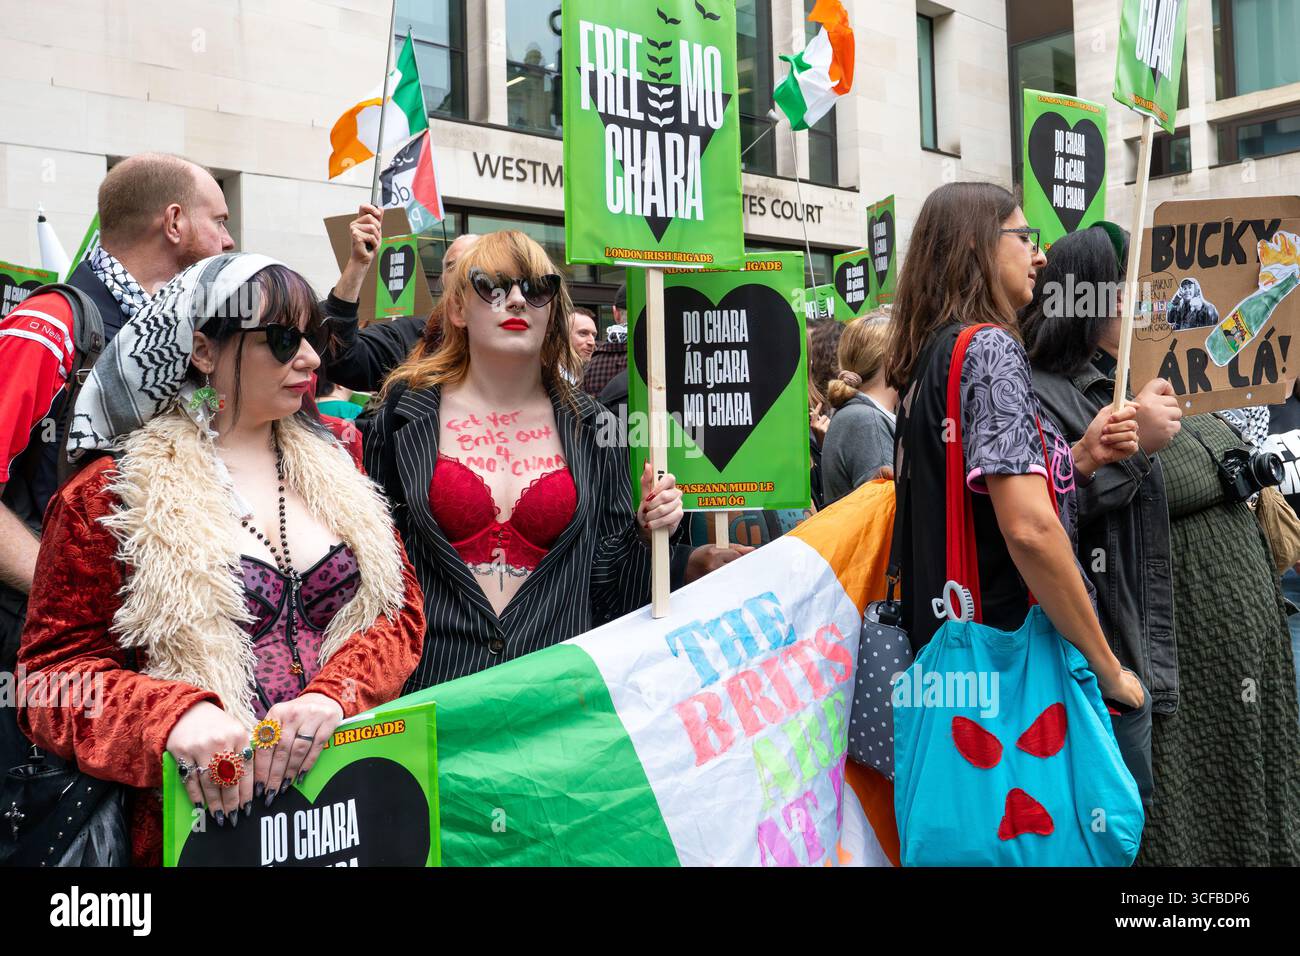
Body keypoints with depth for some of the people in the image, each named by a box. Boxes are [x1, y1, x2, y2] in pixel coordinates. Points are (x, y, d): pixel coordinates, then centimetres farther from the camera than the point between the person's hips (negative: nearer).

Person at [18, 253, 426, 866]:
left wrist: (331, 695, -13)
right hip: (205, 816, -3)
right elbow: (55, 668, -2)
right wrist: (173, 713, -21)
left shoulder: (334, 469, 11)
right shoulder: (112, 494, -1)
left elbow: (399, 611, 6)